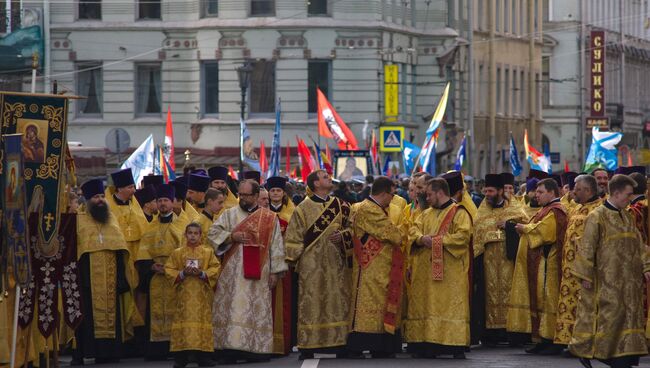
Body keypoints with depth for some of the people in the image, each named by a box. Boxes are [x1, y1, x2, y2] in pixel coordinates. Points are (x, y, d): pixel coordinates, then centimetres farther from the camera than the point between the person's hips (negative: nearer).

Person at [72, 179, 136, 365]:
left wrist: (123, 277, 8)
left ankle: (109, 352, 5)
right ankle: (80, 353, -6)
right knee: (88, 314, -7)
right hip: (89, 278, -4)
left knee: (112, 312, 2)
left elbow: (122, 250, 16)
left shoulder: (112, 220, 17)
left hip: (111, 278, 4)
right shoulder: (79, 221, 6)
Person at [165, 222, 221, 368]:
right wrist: (182, 273, -13)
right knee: (184, 320, -2)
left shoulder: (208, 252, 6)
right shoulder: (177, 253, 7)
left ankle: (203, 356, 2)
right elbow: (169, 270, 3)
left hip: (202, 295, 0)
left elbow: (216, 268, 0)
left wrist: (202, 273, -15)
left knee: (202, 320, -2)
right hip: (183, 294, 0)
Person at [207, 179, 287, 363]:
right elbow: (212, 234, 3)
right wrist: (231, 237, -12)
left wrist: (275, 271, 0)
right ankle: (230, 349, -7)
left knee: (258, 312, 0)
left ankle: (256, 348, 2)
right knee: (233, 311, -6)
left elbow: (276, 245, 6)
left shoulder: (270, 218, 7)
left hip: (258, 275, 0)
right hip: (233, 275, 0)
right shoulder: (229, 215, 9)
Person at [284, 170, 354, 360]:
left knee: (338, 301, 1)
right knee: (311, 302, -4)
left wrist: (343, 236, -8)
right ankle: (309, 346, -2)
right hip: (312, 264, -3)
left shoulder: (341, 206, 11)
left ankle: (339, 343, 5)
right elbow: (293, 237, 0)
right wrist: (295, 261, -7)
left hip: (336, 263, 3)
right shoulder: (303, 208, 1)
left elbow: (352, 228, 13)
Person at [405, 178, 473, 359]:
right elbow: (414, 230, 11)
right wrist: (422, 238, -12)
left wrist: (437, 240, -16)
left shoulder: (459, 213, -2)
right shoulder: (427, 214, 19)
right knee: (427, 308, 3)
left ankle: (457, 347, -8)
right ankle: (428, 344, 4)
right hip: (426, 271, 7)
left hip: (450, 272, -6)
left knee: (451, 307, -8)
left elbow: (463, 235, -14)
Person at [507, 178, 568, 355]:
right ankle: (542, 340, 13)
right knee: (539, 300, 10)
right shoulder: (546, 210, 21)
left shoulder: (555, 212, -12)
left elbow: (544, 231, -23)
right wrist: (525, 228, 4)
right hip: (537, 265, 10)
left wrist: (525, 228, -10)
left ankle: (553, 342, -6)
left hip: (547, 265, -10)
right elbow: (536, 230, 22)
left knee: (547, 300, -9)